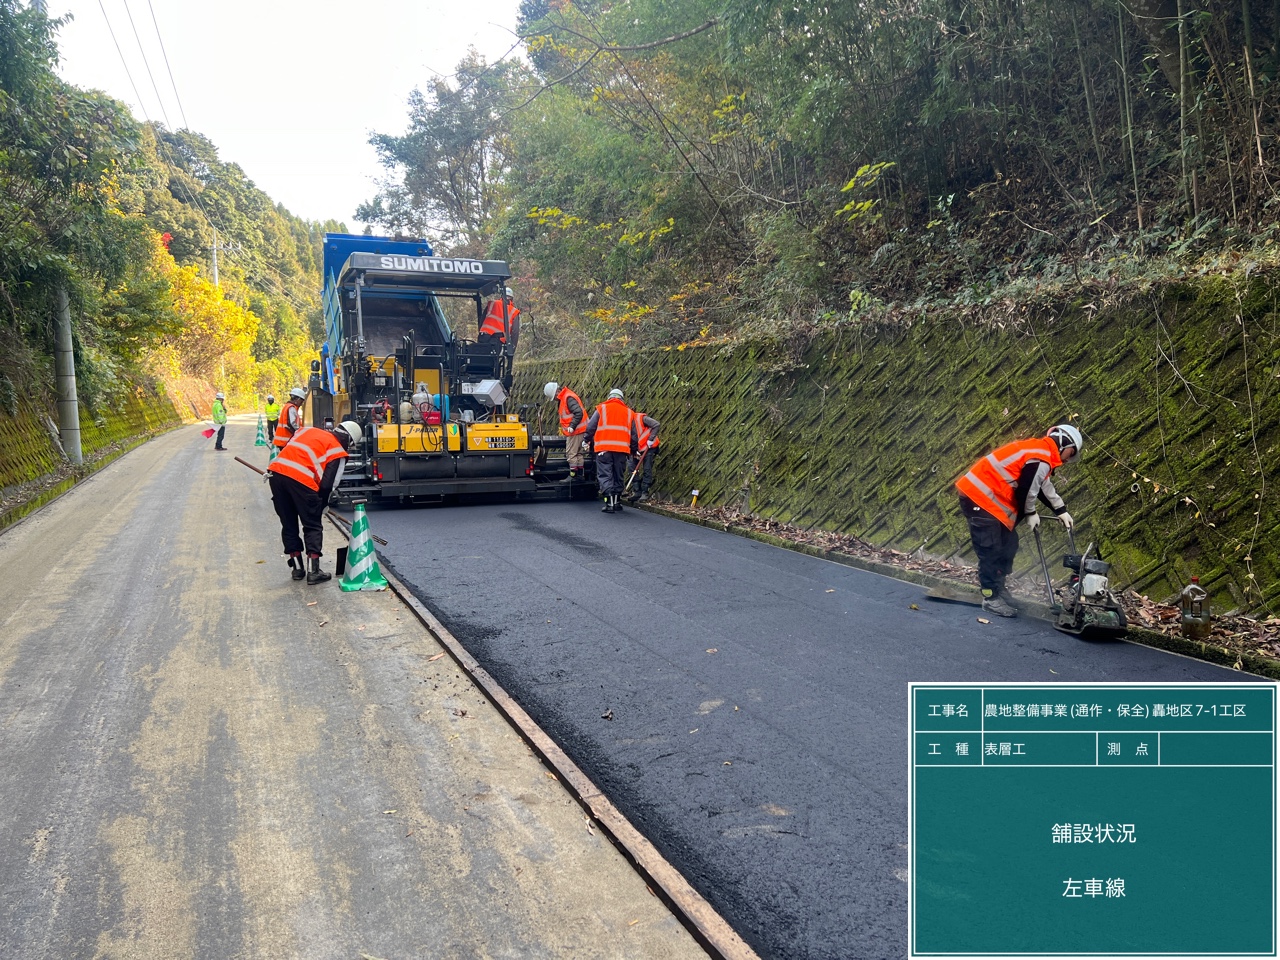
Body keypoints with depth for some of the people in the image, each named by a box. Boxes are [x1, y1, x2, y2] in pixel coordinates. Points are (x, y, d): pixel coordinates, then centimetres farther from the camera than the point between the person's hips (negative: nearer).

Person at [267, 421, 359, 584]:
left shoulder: (307, 430, 25)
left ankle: (297, 568, 24)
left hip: (276, 472, 6)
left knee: (289, 525, 18)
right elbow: (327, 484, 2)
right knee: (313, 527, 10)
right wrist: (321, 506, 17)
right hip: (300, 480, -6)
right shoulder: (338, 451, 8)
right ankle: (314, 571, 5)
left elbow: (285, 449, 22)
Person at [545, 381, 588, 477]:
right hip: (579, 430, 11)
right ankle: (579, 474, 20)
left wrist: (572, 426, -25)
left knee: (571, 453, -8)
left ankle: (572, 475, -6)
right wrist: (563, 429, 15)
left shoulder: (569, 398, -18)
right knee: (578, 453, 14)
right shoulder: (562, 398, 14)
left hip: (576, 431, -11)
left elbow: (579, 413, -26)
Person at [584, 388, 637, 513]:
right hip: (622, 449, 3)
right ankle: (616, 503, 15)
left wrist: (588, 440, 20)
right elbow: (633, 435, 19)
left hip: (604, 448, -3)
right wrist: (633, 450, 29)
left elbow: (590, 427, 4)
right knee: (618, 476, 13)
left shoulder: (601, 408, 7)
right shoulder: (629, 412, 16)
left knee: (605, 475, -2)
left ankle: (610, 503, -12)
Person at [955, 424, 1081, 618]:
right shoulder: (1041, 459, -17)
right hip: (979, 498, -11)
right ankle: (991, 598, 0)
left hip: (984, 496, 11)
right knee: (991, 551, -8)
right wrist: (1030, 514, 4)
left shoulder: (1039, 449, 16)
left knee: (1008, 544, 14)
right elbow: (1026, 491, -14)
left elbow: (1045, 486, 27)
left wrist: (1061, 511, 31)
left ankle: (998, 588, 24)